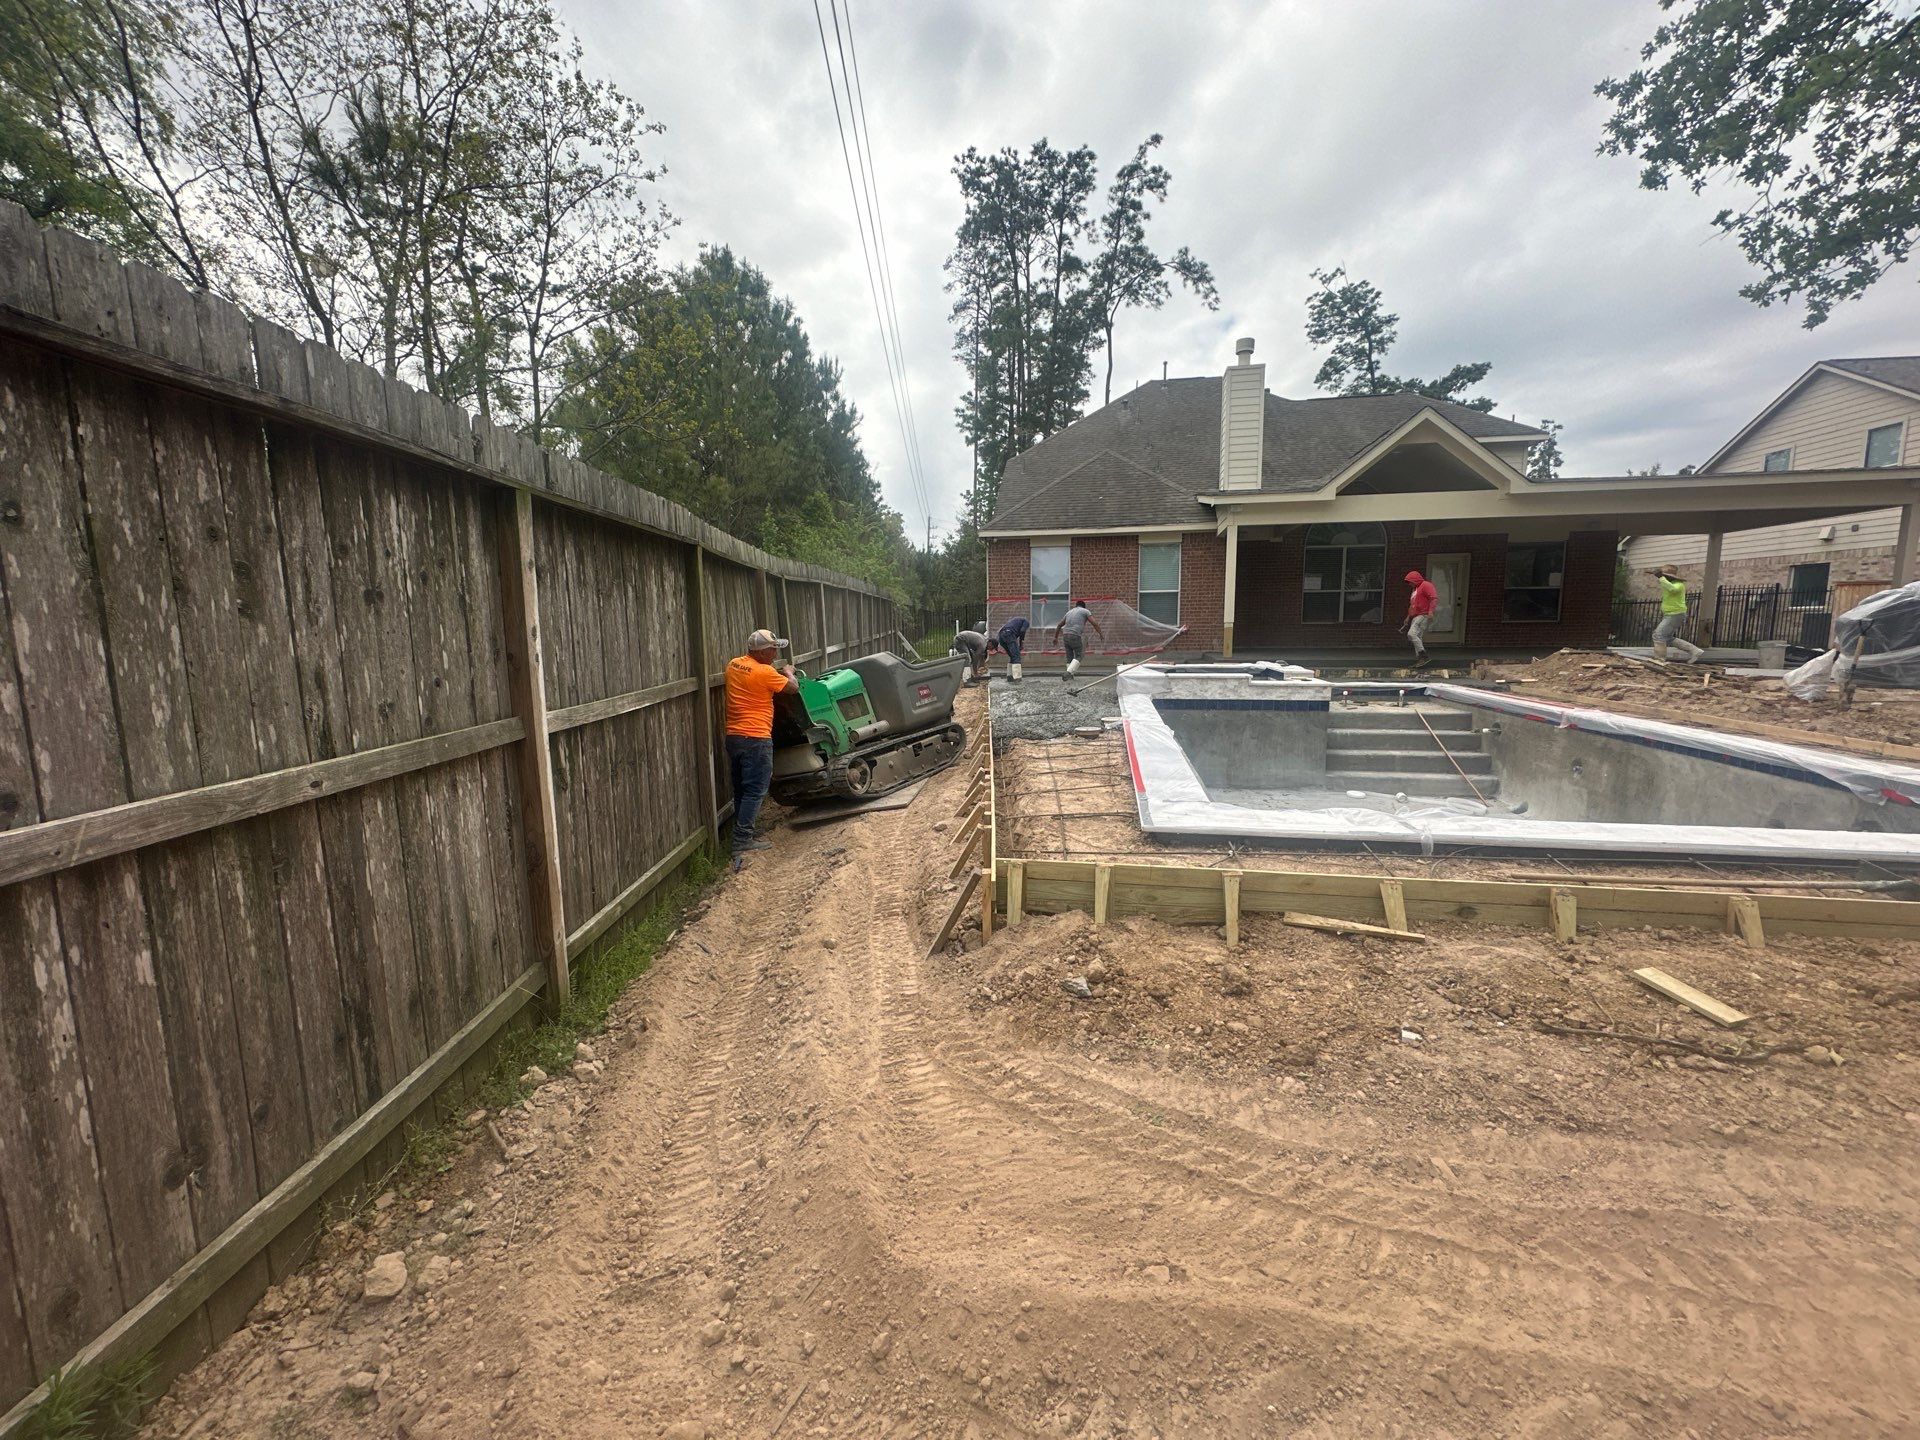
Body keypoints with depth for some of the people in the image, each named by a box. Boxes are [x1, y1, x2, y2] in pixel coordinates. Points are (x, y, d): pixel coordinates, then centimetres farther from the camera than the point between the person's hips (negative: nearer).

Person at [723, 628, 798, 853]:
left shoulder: (733, 665, 8)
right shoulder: (764, 672, -15)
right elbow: (793, 687, -3)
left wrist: (776, 671, 22)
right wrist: (788, 672, 17)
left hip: (733, 737, 8)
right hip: (755, 739, -8)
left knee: (741, 789, 15)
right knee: (755, 790, -2)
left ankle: (742, 834, 21)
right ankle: (743, 839, -2)